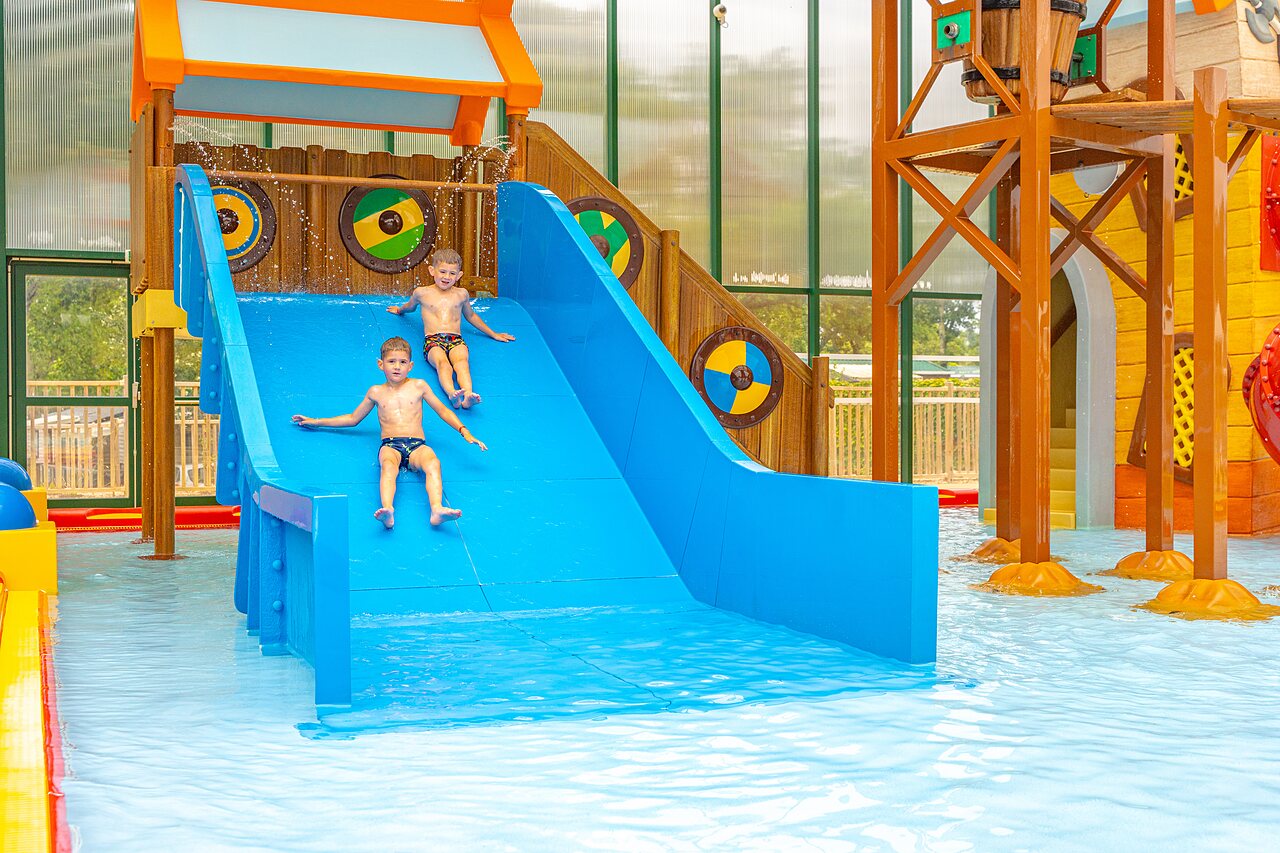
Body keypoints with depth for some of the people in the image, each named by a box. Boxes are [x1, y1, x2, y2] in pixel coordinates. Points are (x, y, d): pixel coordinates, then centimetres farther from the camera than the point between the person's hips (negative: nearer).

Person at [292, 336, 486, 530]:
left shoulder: (418, 386, 19)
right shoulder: (376, 392, 22)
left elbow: (443, 410, 24)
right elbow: (353, 418, 34)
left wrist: (464, 432, 11)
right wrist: (315, 422, 35)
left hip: (417, 445, 0)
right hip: (390, 444, 0)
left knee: (433, 463, -36)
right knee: (389, 465, -38)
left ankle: (437, 509, -57)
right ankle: (388, 511, -62)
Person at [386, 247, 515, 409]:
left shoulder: (461, 294, 22)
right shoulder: (422, 293, 17)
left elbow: (471, 316, 38)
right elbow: (410, 306, 41)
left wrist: (493, 334, 43)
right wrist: (399, 310, 61)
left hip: (456, 340, 1)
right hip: (433, 341, -1)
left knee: (462, 362, -36)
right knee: (443, 364, -37)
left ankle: (467, 396, -63)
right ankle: (452, 394, -65)